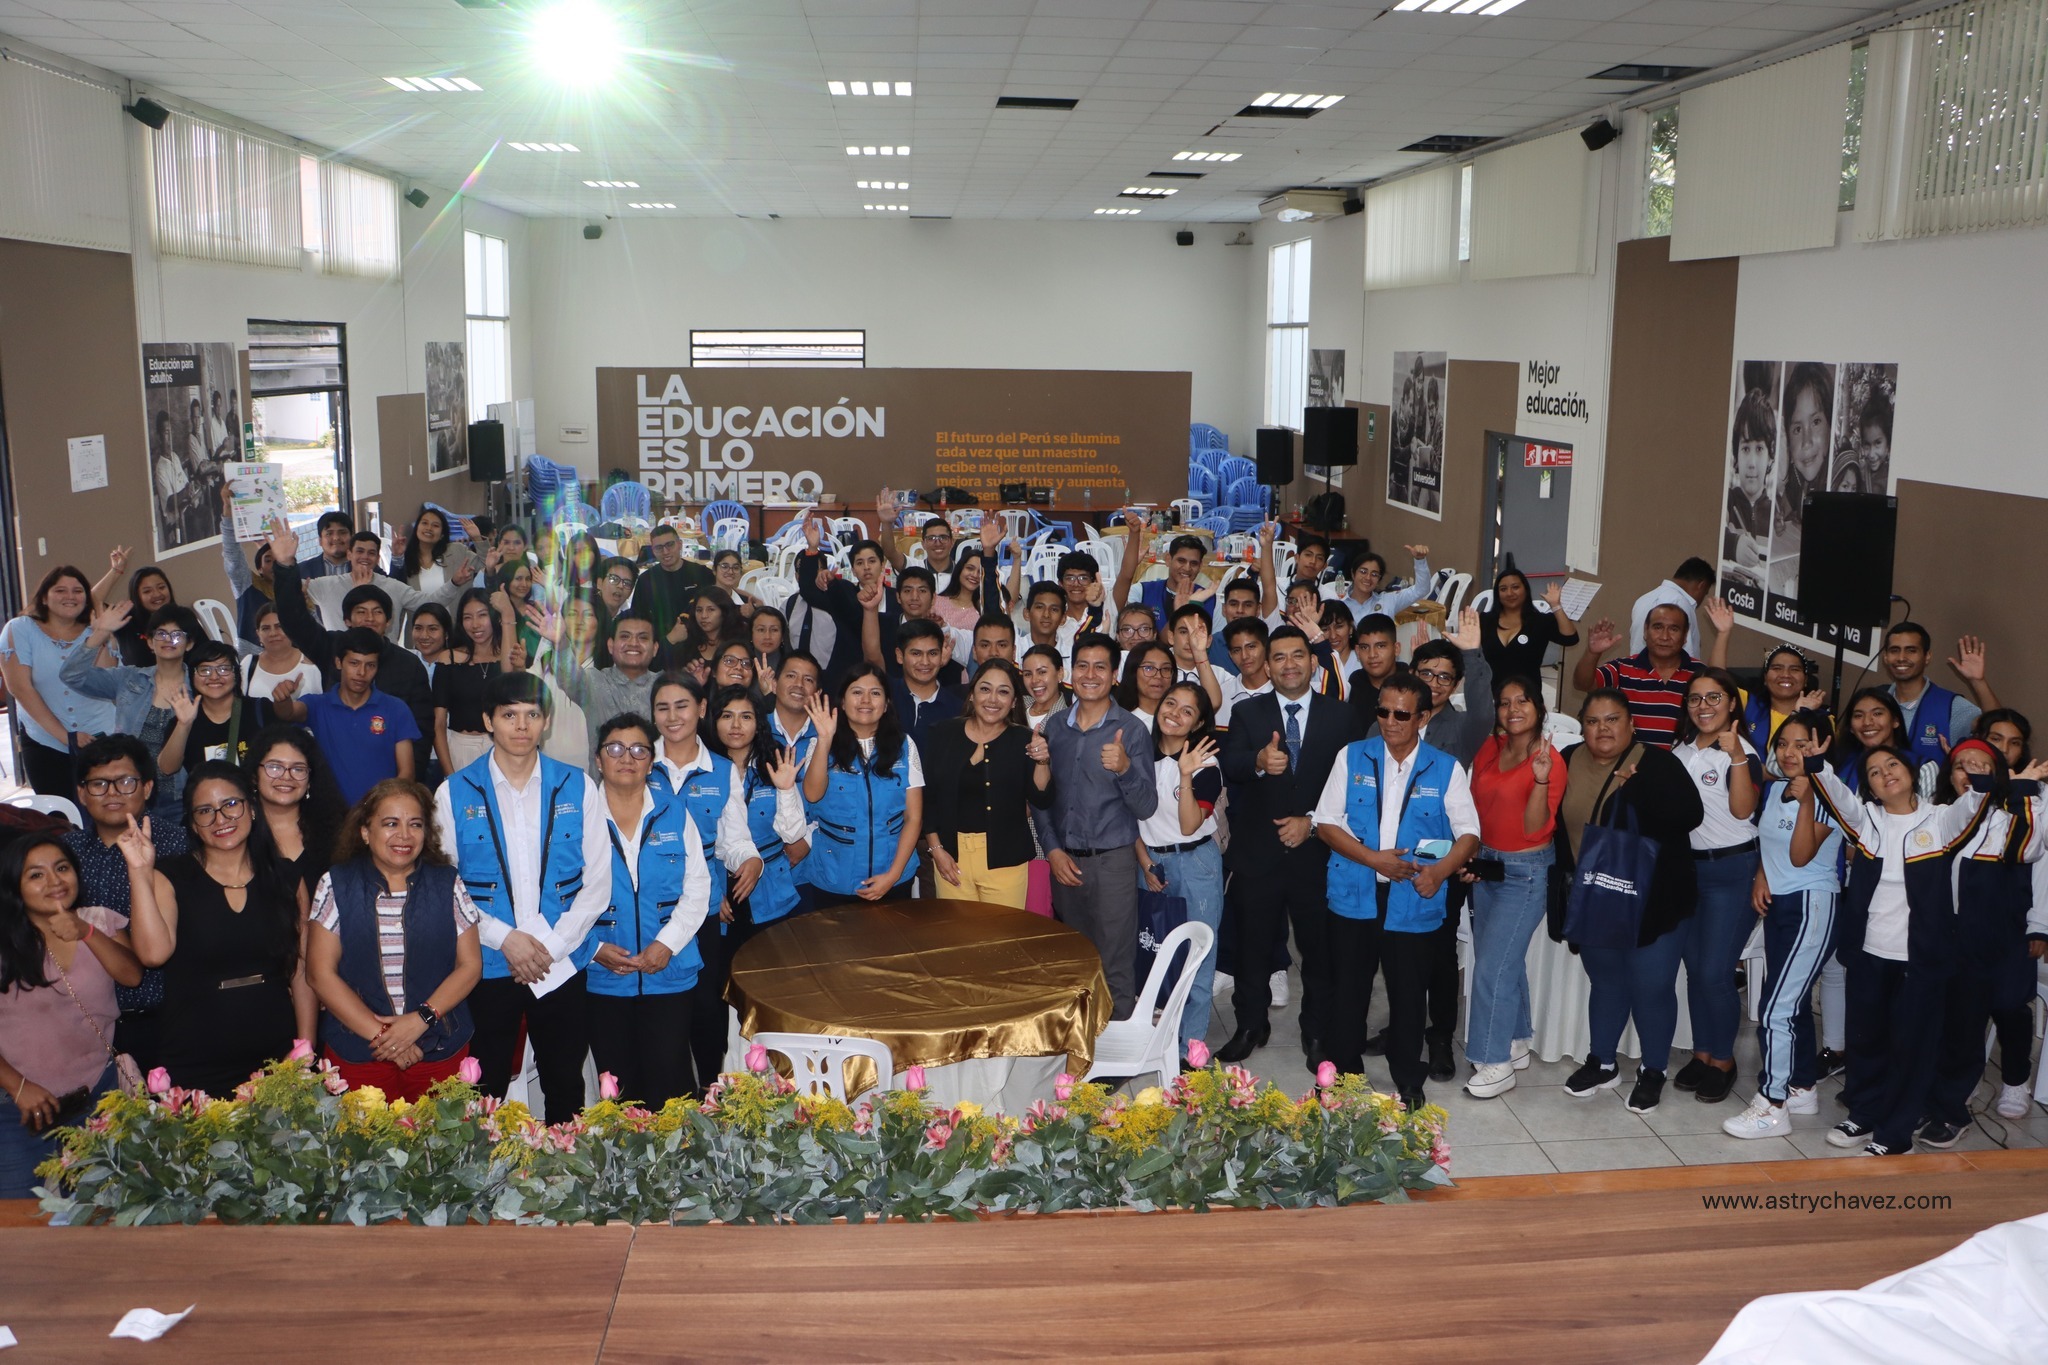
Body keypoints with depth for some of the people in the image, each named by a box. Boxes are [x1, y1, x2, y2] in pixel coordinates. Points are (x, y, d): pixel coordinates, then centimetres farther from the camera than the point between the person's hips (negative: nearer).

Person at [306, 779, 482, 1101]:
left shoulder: (447, 883, 4)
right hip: (356, 1054, -1)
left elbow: (470, 965, 2)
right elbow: (320, 974, -3)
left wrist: (422, 1018, -12)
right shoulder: (336, 886, 1)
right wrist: (379, 1034, -10)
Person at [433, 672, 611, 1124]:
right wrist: (504, 938, -11)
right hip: (487, 965, 0)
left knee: (566, 1087, 10)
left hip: (562, 966, 1)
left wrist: (553, 945, -9)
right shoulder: (455, 792, 1)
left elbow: (598, 880, 0)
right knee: (485, 1091, 7)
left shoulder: (577, 787, 2)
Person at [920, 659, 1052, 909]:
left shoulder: (1024, 740, 0)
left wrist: (1042, 762, -22)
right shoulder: (941, 734, 4)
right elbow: (927, 795, 6)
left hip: (1004, 858, -1)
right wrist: (936, 848, 2)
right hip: (950, 855, 1)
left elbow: (1041, 801, -6)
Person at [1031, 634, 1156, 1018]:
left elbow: (1146, 807, -9)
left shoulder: (1131, 730, -5)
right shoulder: (1054, 728, 8)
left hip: (1112, 860, -4)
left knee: (1115, 967, -3)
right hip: (1064, 859, 4)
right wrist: (1053, 850, 0)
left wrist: (1125, 768, -27)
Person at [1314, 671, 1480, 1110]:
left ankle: (1408, 1080, 28)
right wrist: (1374, 859, -14)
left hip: (1413, 903, 0)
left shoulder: (1446, 769, 1)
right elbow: (1326, 822, -1)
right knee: (1347, 990, 9)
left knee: (1408, 993, 10)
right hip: (1354, 897, 1)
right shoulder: (1351, 757, 2)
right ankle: (1344, 1073, 26)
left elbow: (1468, 832, 0)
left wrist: (1440, 870, -19)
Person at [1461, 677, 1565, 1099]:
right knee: (1506, 961, 17)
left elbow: (1534, 828, -20)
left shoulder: (1549, 760, -15)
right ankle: (1516, 1044, 32)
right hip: (1486, 864, 7)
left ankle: (1496, 1063, 5)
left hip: (1526, 872, -6)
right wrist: (1467, 856, 4)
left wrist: (1540, 780, -33)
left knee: (1492, 966, -7)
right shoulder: (1490, 749, 3)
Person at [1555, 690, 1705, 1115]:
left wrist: (1636, 790, -29)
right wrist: (1568, 871, -1)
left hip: (1650, 901, -4)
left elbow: (1690, 815, -24)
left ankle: (1653, 1071, 21)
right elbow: (1559, 824, 12)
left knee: (1652, 986, 3)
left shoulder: (1657, 764, -12)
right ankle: (1601, 1063, 33)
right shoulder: (1570, 762, 2)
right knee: (1605, 980, 18)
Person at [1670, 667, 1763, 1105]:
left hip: (1731, 870, -7)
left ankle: (1723, 1060, 10)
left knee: (1715, 973, -7)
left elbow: (1743, 809, -25)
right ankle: (1702, 1053, 22)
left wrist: (1736, 756, -33)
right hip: (1687, 866, 7)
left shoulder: (1742, 751, -11)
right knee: (1694, 968, 10)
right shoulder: (1682, 749, 10)